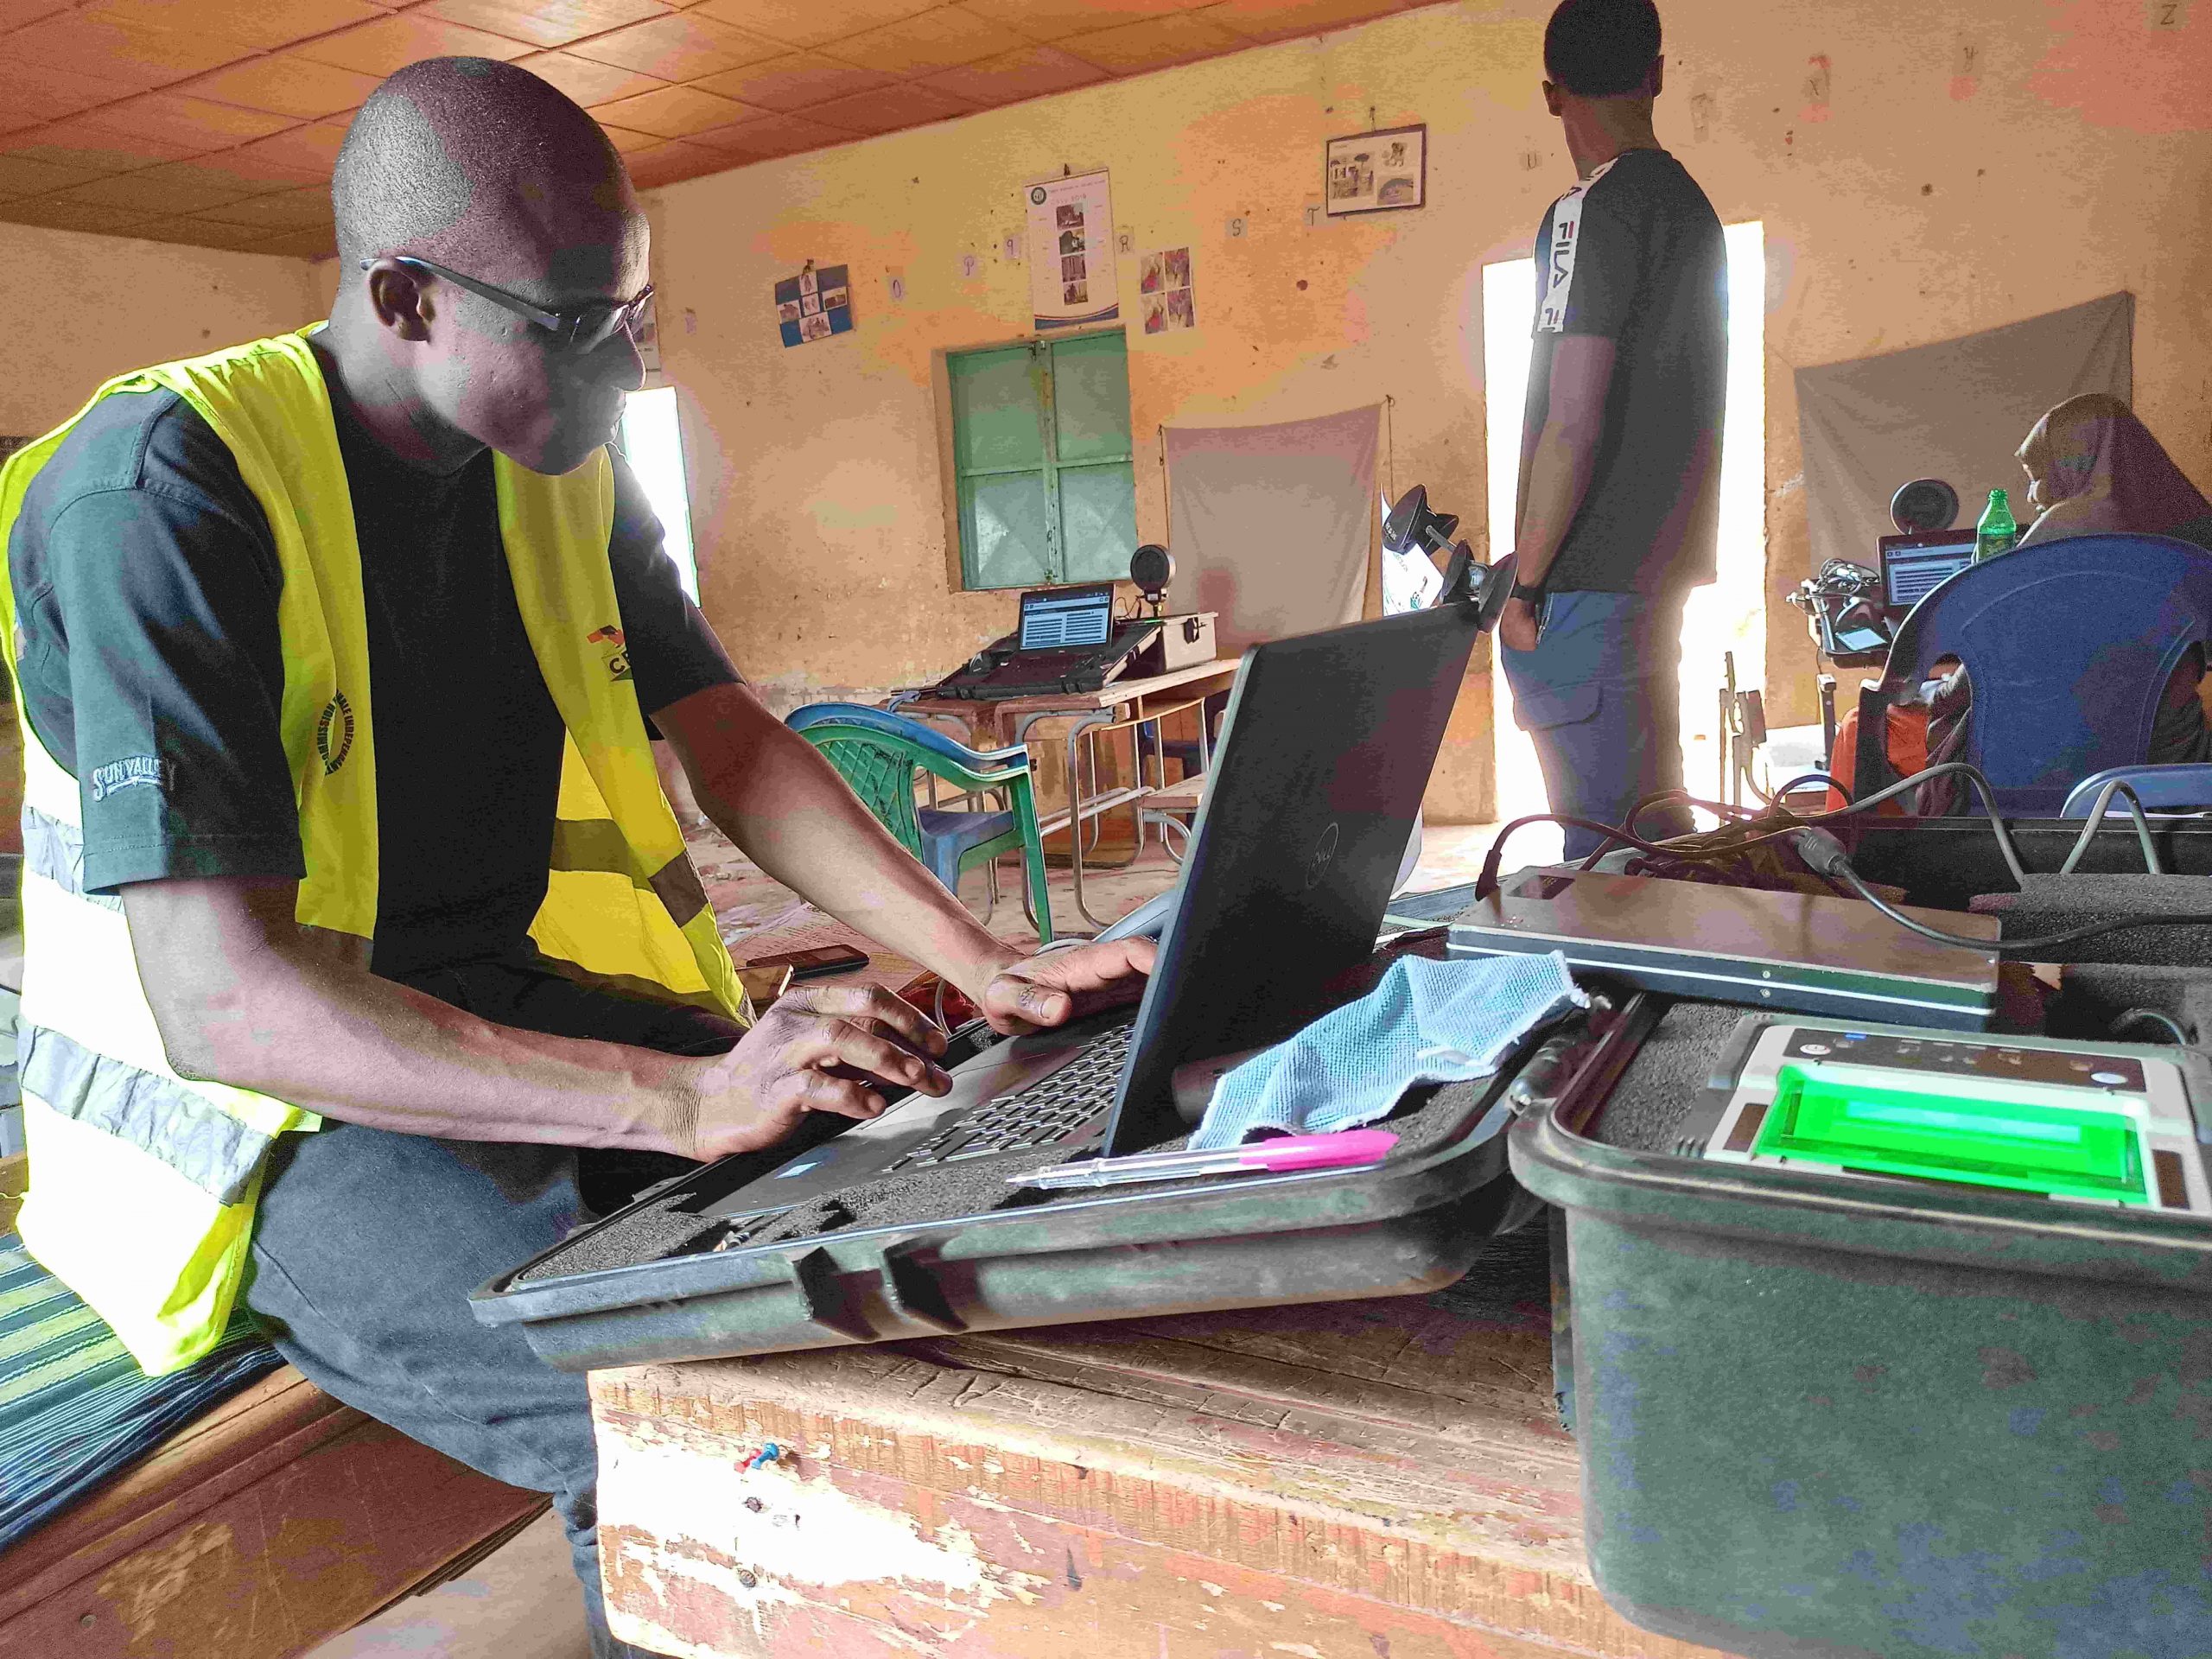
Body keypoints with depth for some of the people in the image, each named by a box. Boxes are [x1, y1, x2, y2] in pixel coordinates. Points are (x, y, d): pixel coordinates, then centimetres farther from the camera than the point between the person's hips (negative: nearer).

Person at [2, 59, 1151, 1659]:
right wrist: (682, 1099, -36)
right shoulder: (169, 487, -18)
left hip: (518, 1005, 7)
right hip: (262, 1102, -6)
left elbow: (733, 744, 6)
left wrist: (986, 966, -7)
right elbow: (220, 998, -27)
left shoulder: (568, 473, 5)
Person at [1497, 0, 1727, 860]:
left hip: (1586, 593, -9)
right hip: (1662, 575, 9)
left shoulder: (1591, 213, -12)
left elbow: (1572, 422, -19)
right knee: (1654, 822, 17)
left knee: (1602, 836, -5)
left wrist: (1523, 584, -12)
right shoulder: (1693, 206, 16)